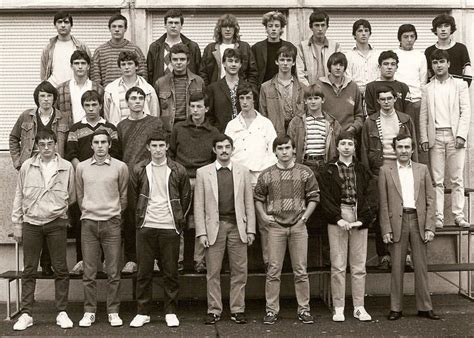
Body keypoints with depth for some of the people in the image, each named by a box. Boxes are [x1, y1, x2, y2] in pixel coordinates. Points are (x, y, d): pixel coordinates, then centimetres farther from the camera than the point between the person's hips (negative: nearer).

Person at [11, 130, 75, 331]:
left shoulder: (67, 167, 1)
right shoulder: (27, 167, 4)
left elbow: (71, 197, 10)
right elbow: (19, 196, 8)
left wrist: (57, 209, 6)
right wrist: (17, 223, 6)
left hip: (56, 223, -1)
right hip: (31, 223, 1)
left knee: (60, 269, 2)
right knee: (29, 270, 5)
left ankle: (62, 312, 12)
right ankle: (26, 314, 13)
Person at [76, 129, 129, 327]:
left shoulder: (120, 167, 1)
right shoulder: (81, 168, 6)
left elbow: (124, 196, 10)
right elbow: (80, 196, 15)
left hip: (112, 222, -1)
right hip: (88, 223, 1)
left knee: (113, 272, 2)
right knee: (89, 272, 4)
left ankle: (113, 312, 11)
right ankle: (89, 311, 14)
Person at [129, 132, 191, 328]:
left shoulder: (178, 171, 3)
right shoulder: (139, 170, 4)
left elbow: (186, 198, 10)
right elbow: (133, 197, 12)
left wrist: (179, 219, 7)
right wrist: (140, 217, 9)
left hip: (170, 228, 0)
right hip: (145, 227, 1)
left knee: (170, 272, 4)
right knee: (144, 272, 4)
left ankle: (170, 312, 14)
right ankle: (143, 312, 13)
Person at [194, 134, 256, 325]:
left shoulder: (243, 172, 9)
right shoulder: (203, 173, 6)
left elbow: (249, 203, 9)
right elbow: (199, 205, 3)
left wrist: (250, 229, 2)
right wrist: (201, 232, -4)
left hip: (237, 226, 1)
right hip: (214, 227, -1)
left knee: (239, 271, 3)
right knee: (213, 272, 2)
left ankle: (238, 310, 13)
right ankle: (214, 310, 13)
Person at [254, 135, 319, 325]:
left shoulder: (305, 173, 4)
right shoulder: (267, 175, 4)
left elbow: (314, 197, 8)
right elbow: (258, 198, 13)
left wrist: (305, 216, -2)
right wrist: (263, 216, 0)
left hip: (298, 226, 0)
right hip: (276, 226, 0)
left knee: (301, 270, 4)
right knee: (273, 270, 2)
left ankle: (304, 309, 14)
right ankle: (272, 310, 10)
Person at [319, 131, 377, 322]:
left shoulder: (362, 170, 12)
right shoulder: (329, 170, 7)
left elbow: (370, 197, 5)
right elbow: (325, 198, -1)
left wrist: (363, 219, -7)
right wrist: (338, 218, -11)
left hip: (359, 221, 2)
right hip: (337, 219, -2)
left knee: (359, 266, 3)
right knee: (338, 266, -1)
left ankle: (359, 307, 10)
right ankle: (338, 308, 5)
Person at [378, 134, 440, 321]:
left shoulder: (422, 169, 11)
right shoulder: (386, 170, 5)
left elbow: (430, 200, 7)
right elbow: (383, 203, 2)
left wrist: (429, 227, -1)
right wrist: (386, 229, -5)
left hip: (418, 220, 2)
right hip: (397, 221, -1)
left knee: (421, 265, 5)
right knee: (397, 267, 3)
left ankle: (425, 307, 13)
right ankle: (396, 308, 10)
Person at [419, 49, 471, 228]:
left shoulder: (460, 85, 10)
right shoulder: (427, 89, 13)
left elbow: (465, 112, 3)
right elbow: (423, 116, 9)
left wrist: (461, 135, -8)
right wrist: (424, 138, -1)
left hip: (454, 135, -1)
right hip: (435, 136, 1)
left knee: (457, 178, -1)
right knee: (437, 180, -1)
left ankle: (458, 215, 4)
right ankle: (438, 217, 1)